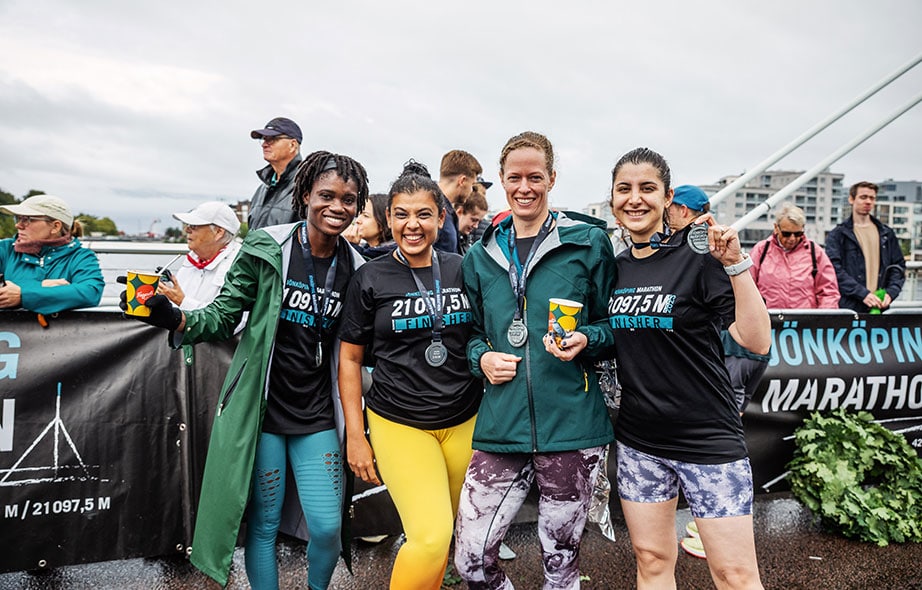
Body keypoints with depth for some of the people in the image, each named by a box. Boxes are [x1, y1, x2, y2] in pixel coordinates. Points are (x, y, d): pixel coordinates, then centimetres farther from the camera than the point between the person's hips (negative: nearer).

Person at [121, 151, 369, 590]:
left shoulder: (354, 268, 1)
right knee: (263, 524, 8)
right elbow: (224, 316, -5)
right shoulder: (266, 249, -7)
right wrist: (177, 320, -23)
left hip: (317, 415, 2)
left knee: (327, 527, 2)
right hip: (263, 408, -2)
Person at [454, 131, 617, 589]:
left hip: (572, 427, -2)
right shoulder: (480, 256, 11)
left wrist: (586, 340, -14)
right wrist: (481, 357, -1)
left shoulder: (589, 242, 1)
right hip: (501, 428, 3)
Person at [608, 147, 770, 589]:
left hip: (707, 437, -4)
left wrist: (736, 264, -27)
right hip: (638, 438, 5)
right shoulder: (615, 267, 5)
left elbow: (757, 341, -18)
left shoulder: (697, 256, -10)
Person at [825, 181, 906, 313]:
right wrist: (863, 294, -17)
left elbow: (899, 265, 17)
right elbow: (835, 270, -8)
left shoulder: (887, 233, 17)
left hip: (880, 307, 4)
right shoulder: (837, 234, 2)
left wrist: (891, 292, -1)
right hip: (848, 306, -3)